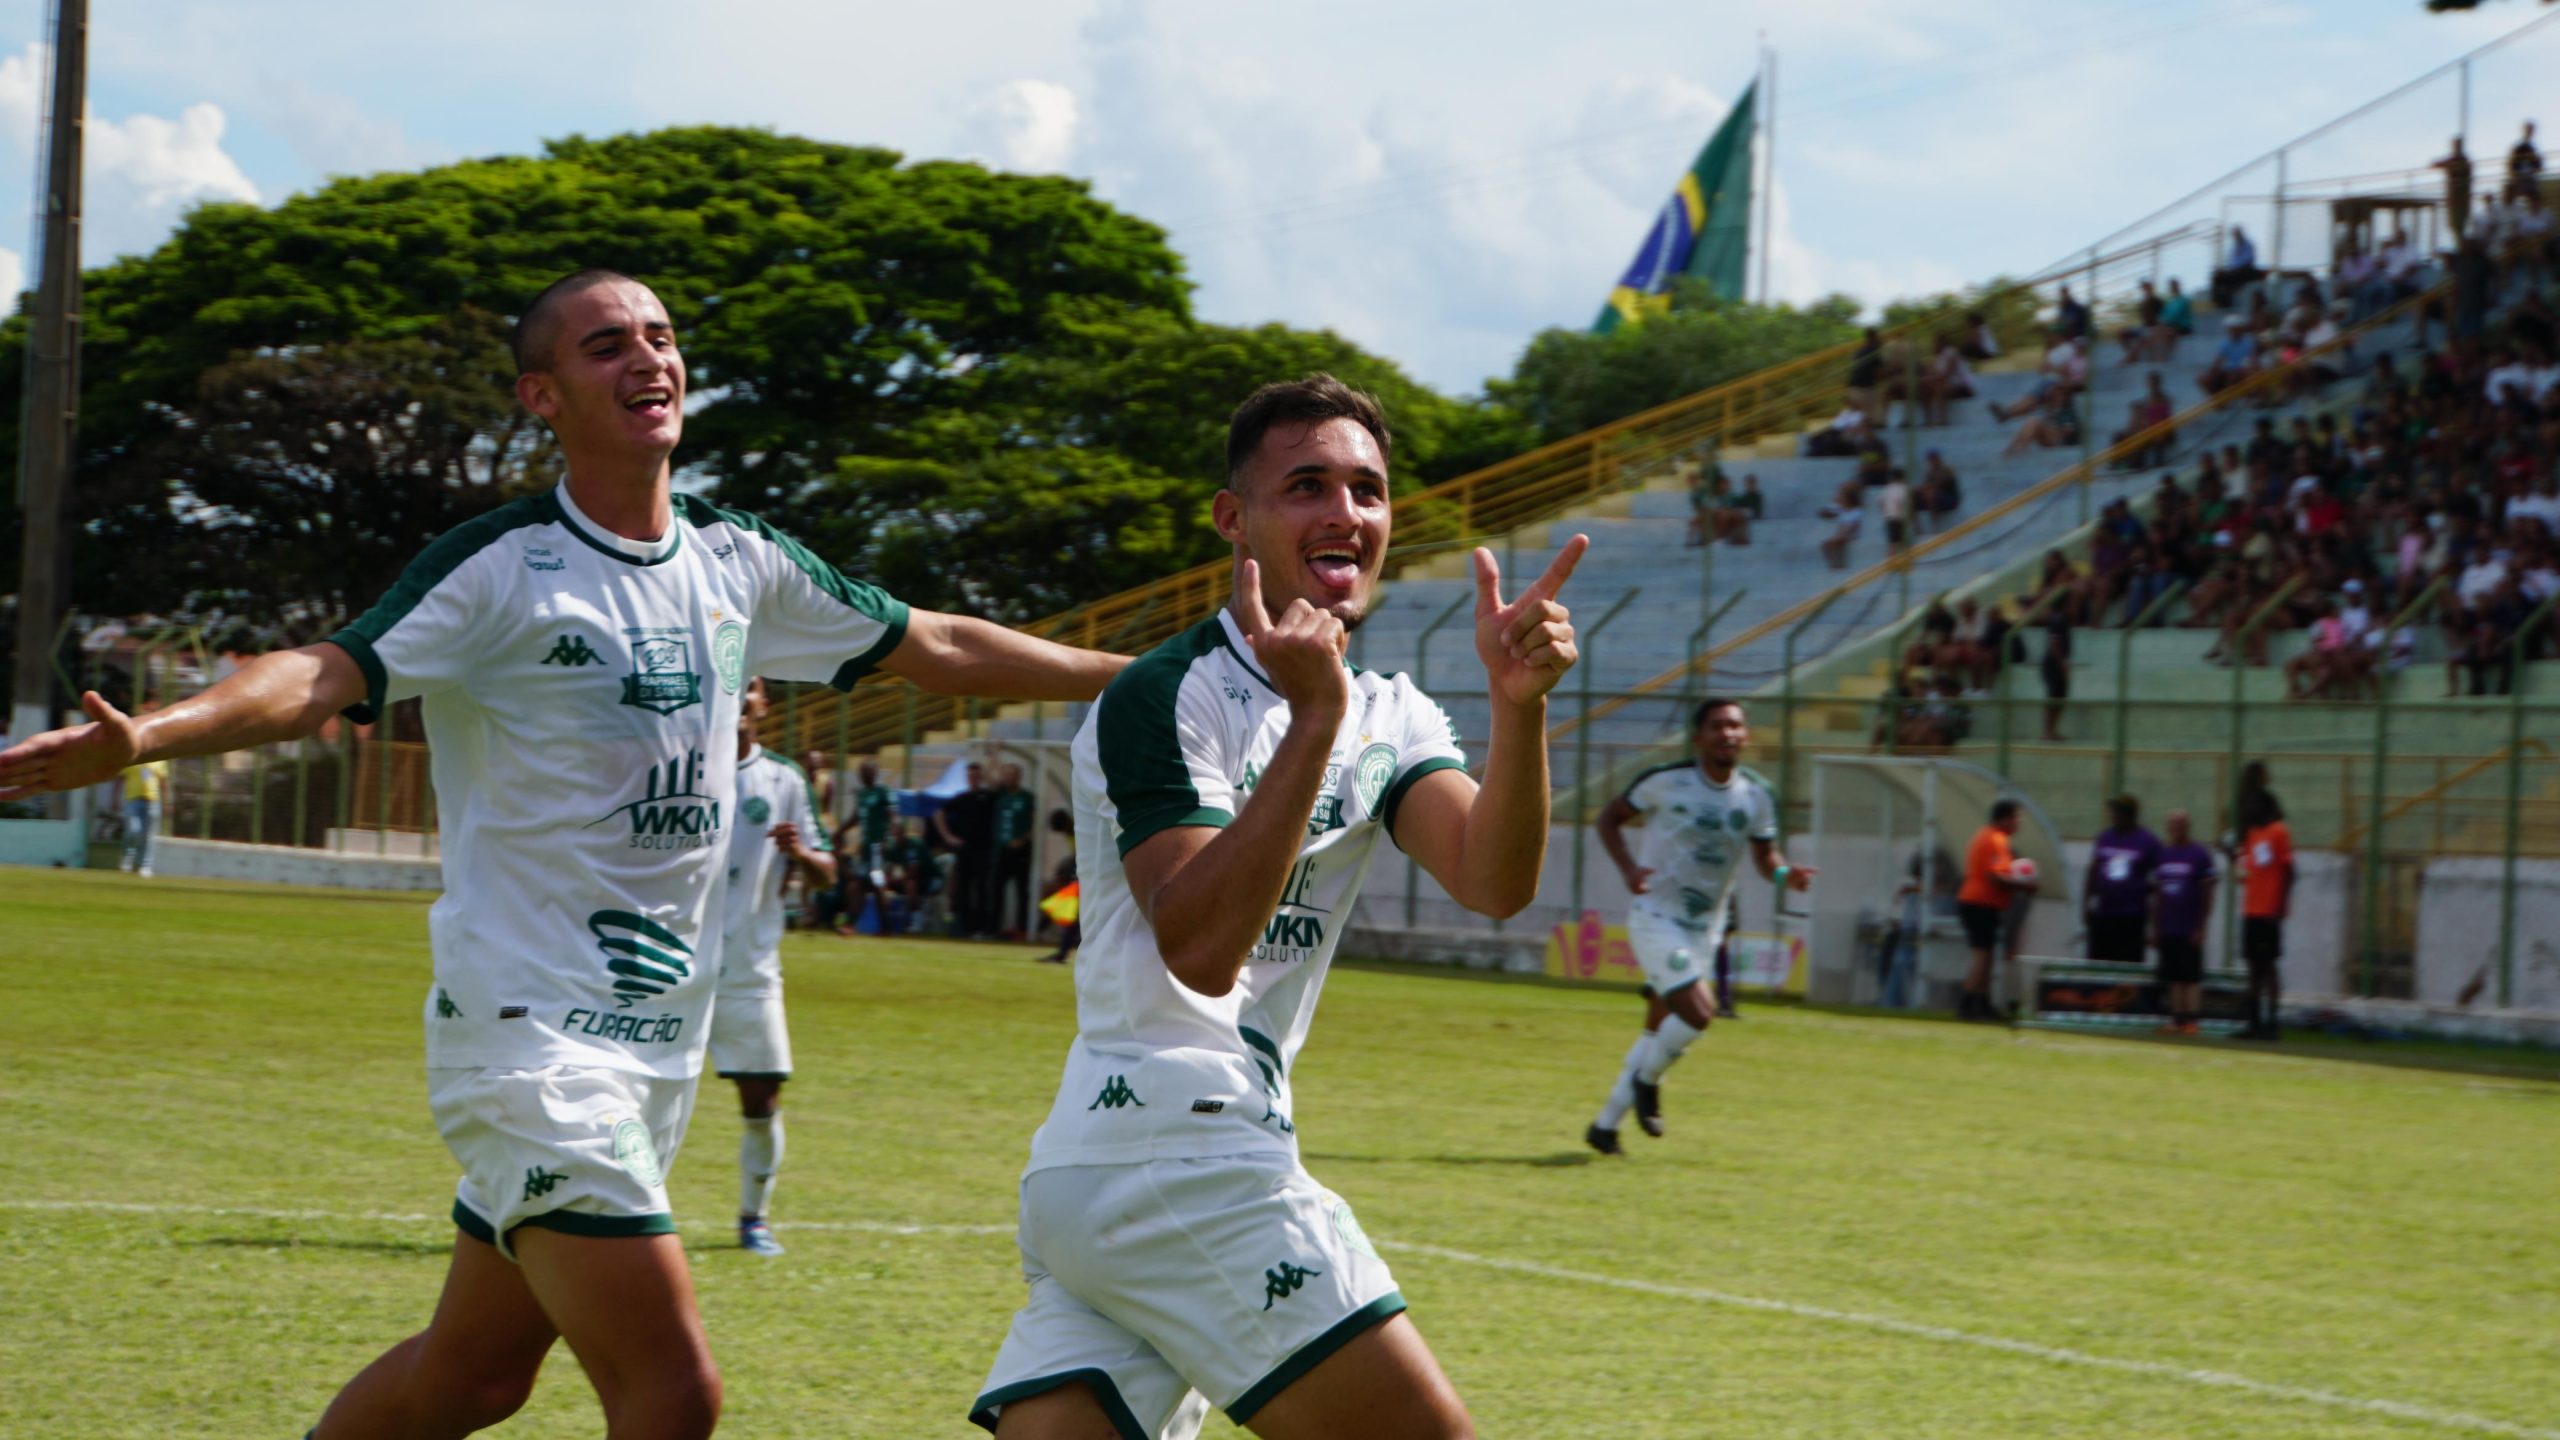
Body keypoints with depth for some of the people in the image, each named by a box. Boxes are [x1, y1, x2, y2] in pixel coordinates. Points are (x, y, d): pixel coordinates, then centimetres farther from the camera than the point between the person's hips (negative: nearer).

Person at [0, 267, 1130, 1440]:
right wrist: (141, 736, -41)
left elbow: (935, 647, 23)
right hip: (529, 1031, -7)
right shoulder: (504, 566, -11)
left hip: (657, 1045, 7)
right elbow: (330, 674, -23)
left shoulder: (739, 561, 10)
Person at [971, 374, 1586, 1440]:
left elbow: (1493, 883, -3)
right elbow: (1201, 949, -21)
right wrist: (1314, 718, -26)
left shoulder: (1390, 716, 16)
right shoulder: (1165, 695, -8)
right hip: (1174, 1158, -8)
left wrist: (1519, 705, -20)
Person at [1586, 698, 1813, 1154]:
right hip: (1656, 918, -5)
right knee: (1698, 1013, -21)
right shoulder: (1665, 782, -11)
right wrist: (1627, 867, -17)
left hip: (1706, 928, 5)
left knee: (1659, 1030, 10)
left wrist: (1784, 874, -13)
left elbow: (1764, 855, 11)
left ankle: (1605, 1125, 23)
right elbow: (1610, 818, 0)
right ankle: (1647, 1081, 7)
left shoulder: (1756, 798, -1)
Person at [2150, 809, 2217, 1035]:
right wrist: (2155, 927, 13)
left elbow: (2207, 895, -5)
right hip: (2167, 929, 5)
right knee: (2174, 977, 7)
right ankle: (2176, 1019, 10)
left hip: (2190, 929, -5)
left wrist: (2200, 927, -9)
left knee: (2192, 976, -4)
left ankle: (2192, 1020, -4)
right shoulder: (2162, 855, 11)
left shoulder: (2200, 855, -4)